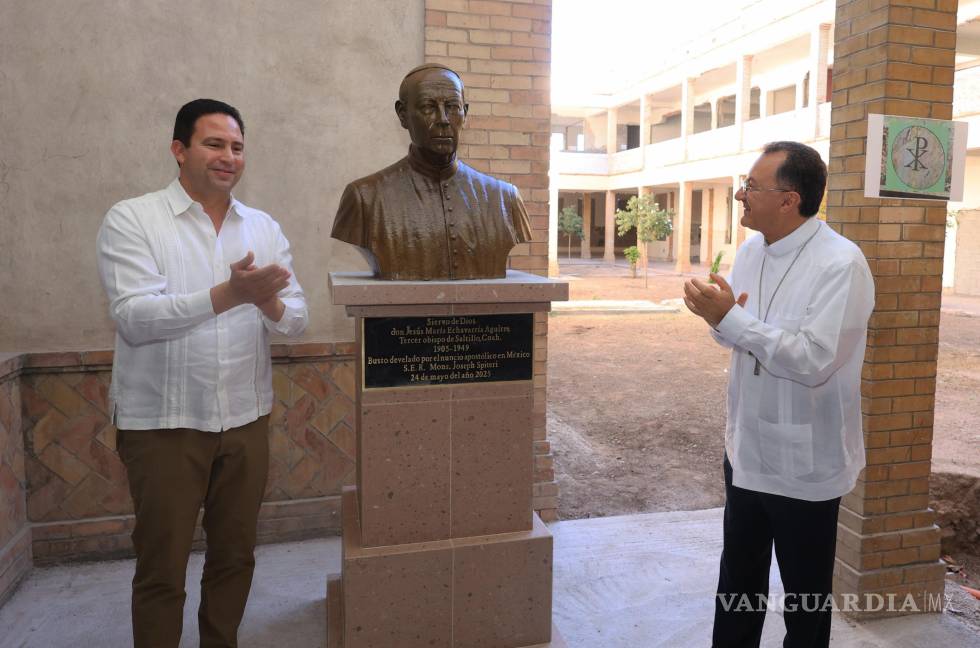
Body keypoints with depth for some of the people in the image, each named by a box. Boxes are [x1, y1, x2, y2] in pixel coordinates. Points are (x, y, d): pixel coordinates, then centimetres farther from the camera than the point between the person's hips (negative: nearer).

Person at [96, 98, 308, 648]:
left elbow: (297, 319, 2)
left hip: (246, 418, 4)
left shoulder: (265, 228, 7)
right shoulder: (131, 220, -5)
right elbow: (134, 318, -18)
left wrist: (269, 303, -21)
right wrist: (229, 294, -29)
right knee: (162, 566, 9)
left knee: (235, 555, 16)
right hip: (163, 422, -4)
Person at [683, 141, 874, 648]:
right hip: (747, 451, 7)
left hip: (803, 462, -7)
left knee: (805, 593, 15)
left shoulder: (840, 264, -20)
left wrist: (731, 320, -28)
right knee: (738, 581, 23)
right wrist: (718, 316, -13)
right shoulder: (750, 251, 3)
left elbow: (814, 361, -28)